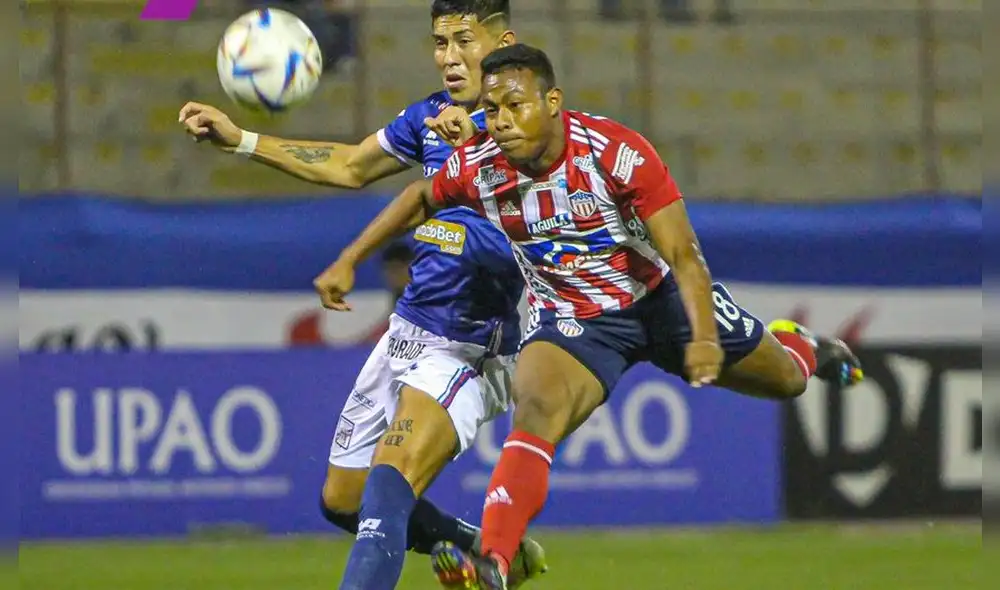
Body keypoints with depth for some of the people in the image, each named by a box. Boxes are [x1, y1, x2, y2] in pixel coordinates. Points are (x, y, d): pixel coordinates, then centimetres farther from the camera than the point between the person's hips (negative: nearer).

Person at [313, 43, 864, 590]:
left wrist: (704, 336, -39)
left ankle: (797, 346, 56)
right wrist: (348, 261, 3)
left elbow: (682, 253, -27)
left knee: (786, 380, 17)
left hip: (659, 297, 0)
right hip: (569, 317, 0)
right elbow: (420, 199, 6)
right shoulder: (476, 166, -18)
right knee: (535, 414, -30)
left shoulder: (616, 151, -29)